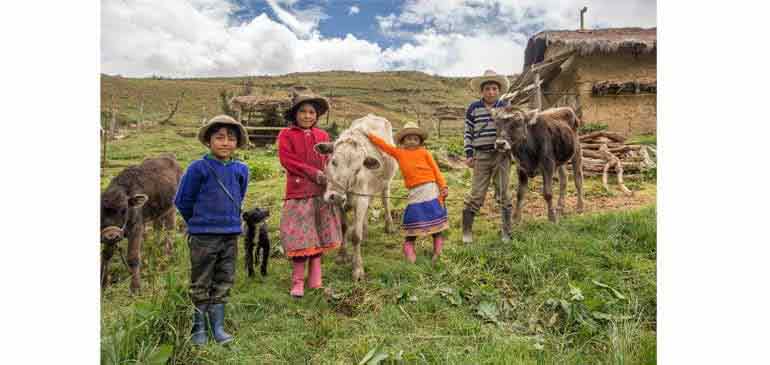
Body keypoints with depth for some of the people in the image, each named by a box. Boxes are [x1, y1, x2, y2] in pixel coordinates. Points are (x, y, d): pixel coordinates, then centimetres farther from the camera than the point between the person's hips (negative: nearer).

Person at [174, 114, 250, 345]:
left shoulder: (241, 170, 2)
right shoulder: (199, 168, -10)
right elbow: (182, 201, -3)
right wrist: (197, 222, 7)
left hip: (231, 235, 4)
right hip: (203, 236, -4)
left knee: (223, 283, 12)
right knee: (200, 285, 8)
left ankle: (218, 327, 25)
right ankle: (198, 328, 22)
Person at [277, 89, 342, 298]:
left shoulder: (323, 136, 12)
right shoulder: (286, 135, 1)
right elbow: (287, 160, -9)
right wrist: (315, 173, -15)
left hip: (322, 193, 4)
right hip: (298, 193, -4)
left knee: (319, 235, 9)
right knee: (300, 238, -3)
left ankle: (316, 281, 20)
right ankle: (297, 283, 11)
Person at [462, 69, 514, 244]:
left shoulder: (506, 108, 5)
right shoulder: (473, 108, 2)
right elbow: (468, 133, 3)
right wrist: (469, 154, -3)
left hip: (502, 155, 1)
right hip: (481, 156, -1)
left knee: (504, 193, 7)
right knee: (476, 194, 1)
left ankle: (506, 231, 20)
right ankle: (466, 231, 12)